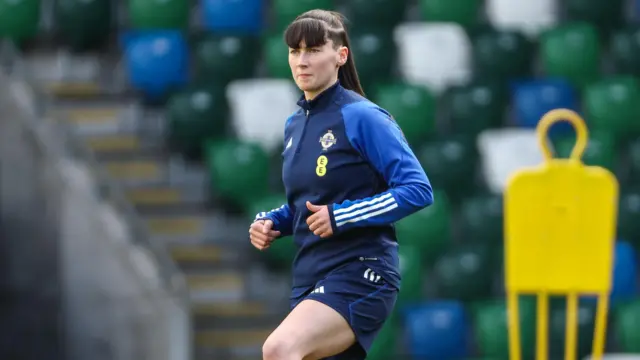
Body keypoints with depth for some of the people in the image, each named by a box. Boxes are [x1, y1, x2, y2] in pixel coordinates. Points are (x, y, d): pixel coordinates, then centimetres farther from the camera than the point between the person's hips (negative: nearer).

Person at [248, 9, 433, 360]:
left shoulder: (362, 117, -10)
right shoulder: (294, 124, 13)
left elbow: (418, 190, -15)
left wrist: (340, 216, -21)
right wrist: (271, 222, 5)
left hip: (359, 276, -8)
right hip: (310, 279, 8)